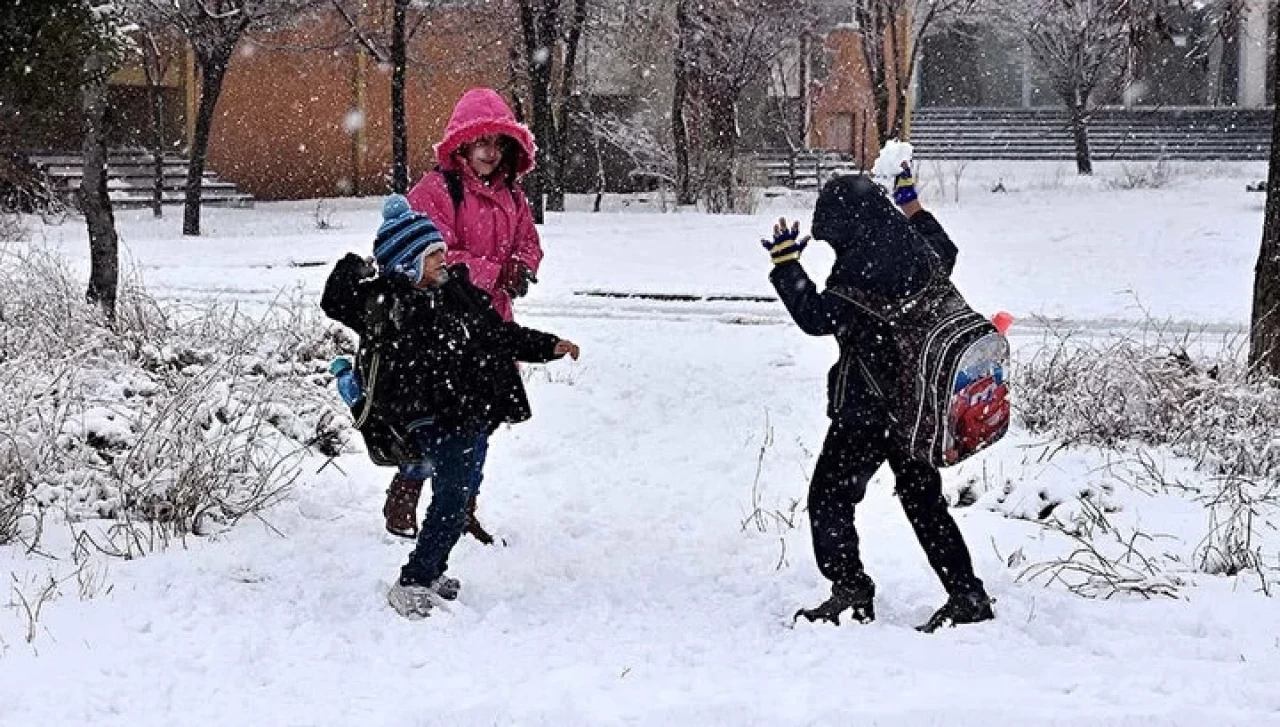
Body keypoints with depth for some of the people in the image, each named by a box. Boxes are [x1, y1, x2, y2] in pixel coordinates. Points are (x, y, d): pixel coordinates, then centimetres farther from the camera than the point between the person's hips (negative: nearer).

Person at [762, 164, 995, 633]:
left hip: (868, 407, -8)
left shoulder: (861, 264, -20)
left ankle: (851, 591, -5)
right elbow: (946, 254, 30)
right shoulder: (916, 248, 6)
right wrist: (912, 206, 38)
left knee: (829, 495, 2)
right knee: (924, 499, 16)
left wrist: (786, 264, -12)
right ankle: (967, 596, 16)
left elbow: (818, 317, -19)